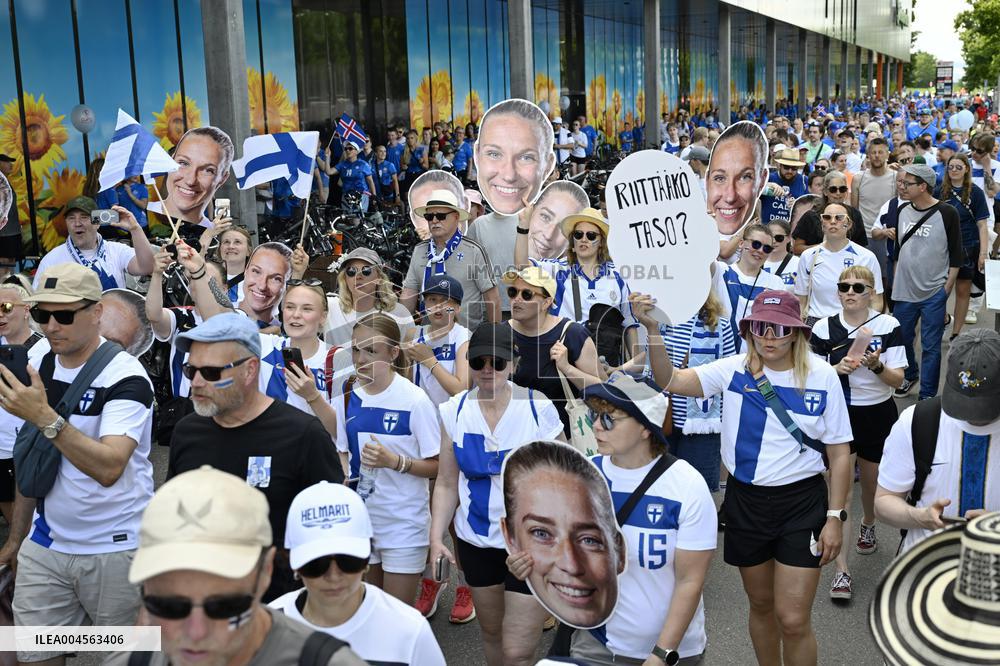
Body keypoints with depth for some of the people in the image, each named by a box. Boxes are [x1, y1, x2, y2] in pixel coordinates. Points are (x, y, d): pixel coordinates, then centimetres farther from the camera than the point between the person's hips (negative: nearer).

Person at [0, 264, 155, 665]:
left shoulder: (126, 378, -16)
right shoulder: (37, 359, 4)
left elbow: (109, 468, -28)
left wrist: (44, 417, -32)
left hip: (116, 547, -5)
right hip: (45, 542, 6)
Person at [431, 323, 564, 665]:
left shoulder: (538, 408, -11)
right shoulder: (454, 410, -2)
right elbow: (446, 483, 4)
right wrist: (436, 537, -5)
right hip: (476, 540, 3)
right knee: (492, 633, 19)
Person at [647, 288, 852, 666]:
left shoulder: (822, 377, -8)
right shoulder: (734, 370, -4)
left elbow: (839, 454, -2)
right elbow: (670, 381, -17)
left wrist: (835, 517, -6)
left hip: (802, 502, -2)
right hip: (745, 500, 2)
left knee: (793, 620, -3)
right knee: (760, 604, 19)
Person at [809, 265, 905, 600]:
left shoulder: (888, 325, -7)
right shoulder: (824, 328, -6)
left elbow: (897, 379, -6)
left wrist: (876, 365, -26)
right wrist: (839, 368, -20)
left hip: (879, 414, 1)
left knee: (873, 484, 20)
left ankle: (868, 525, 54)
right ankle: (842, 571, -2)